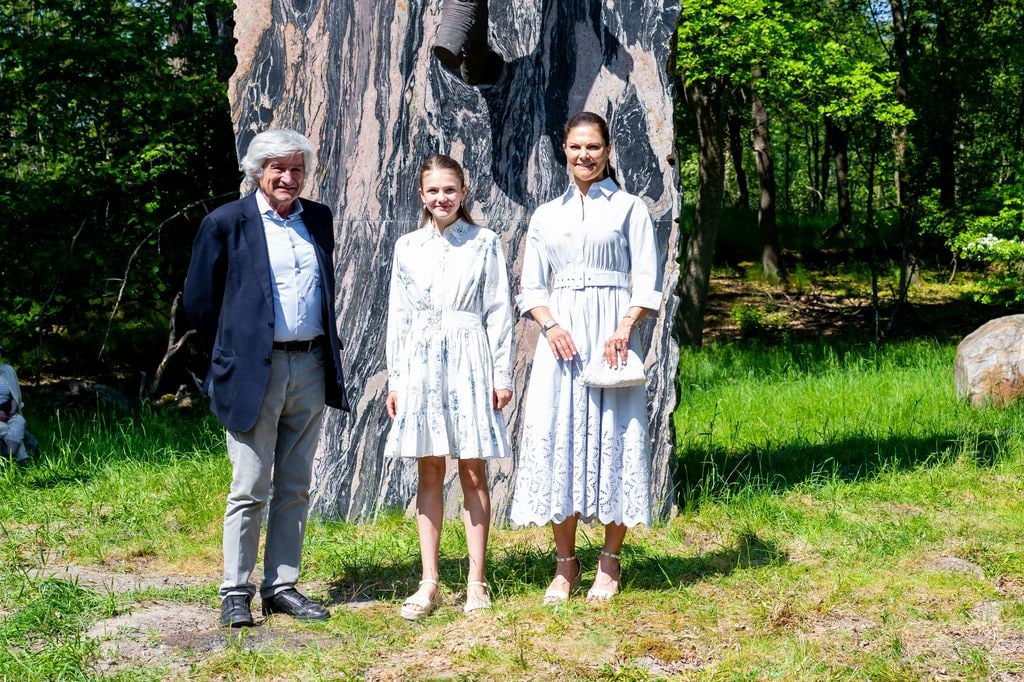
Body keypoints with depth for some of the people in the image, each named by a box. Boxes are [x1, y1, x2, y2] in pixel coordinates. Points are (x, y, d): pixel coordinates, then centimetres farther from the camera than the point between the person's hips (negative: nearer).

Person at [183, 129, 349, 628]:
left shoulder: (319, 219, 12)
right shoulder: (227, 223, -3)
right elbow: (199, 300, 3)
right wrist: (232, 354, 7)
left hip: (310, 369, 5)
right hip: (255, 372, -5)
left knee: (294, 489, 9)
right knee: (249, 490, -3)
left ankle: (282, 587, 17)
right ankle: (235, 593, 6)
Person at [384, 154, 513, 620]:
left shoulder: (485, 243, 2)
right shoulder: (407, 247, 9)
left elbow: (499, 313, 2)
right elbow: (398, 316, 11)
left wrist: (502, 375, -3)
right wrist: (395, 379, 8)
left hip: (469, 362, -2)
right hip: (421, 363, 2)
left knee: (473, 472, 1)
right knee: (429, 473, 5)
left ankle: (476, 582, 7)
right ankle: (429, 583, 9)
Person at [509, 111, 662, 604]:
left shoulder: (629, 209, 6)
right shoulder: (546, 216, 15)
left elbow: (646, 284, 0)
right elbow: (532, 288, 12)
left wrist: (624, 331, -15)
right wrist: (550, 325, -7)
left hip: (612, 332, -3)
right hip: (562, 335, 3)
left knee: (613, 437, -4)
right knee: (555, 436, -3)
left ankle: (609, 563, 7)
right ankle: (565, 563, 8)